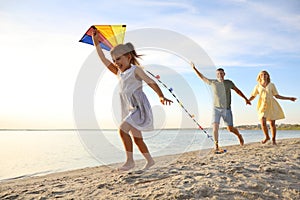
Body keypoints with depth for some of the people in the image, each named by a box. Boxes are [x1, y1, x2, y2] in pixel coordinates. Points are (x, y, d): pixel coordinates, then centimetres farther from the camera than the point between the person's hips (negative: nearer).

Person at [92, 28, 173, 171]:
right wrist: (96, 42, 9)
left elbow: (151, 82, -13)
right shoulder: (119, 73, 14)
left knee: (122, 129, -22)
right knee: (137, 138, 11)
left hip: (139, 107, -8)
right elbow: (104, 59, 14)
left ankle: (130, 160, -12)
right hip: (130, 109, 8)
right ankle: (150, 160, 26)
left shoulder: (135, 69, -4)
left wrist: (161, 96, -29)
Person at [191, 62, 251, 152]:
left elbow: (237, 91, 15)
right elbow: (202, 77, 11)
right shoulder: (213, 82, 2)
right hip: (216, 109, 0)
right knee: (215, 126, -16)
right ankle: (216, 146, -9)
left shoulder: (229, 83, 3)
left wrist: (246, 99, 16)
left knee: (230, 129, 5)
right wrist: (194, 68, 8)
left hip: (227, 109, 0)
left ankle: (239, 135, 38)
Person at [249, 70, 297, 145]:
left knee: (272, 123, -2)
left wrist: (289, 98, 5)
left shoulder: (271, 85, 5)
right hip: (262, 106, 0)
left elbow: (277, 96, 9)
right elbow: (253, 96, 10)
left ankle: (273, 139, 17)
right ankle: (267, 137, 13)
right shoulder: (258, 86, 5)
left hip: (271, 105, 0)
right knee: (263, 123, -13)